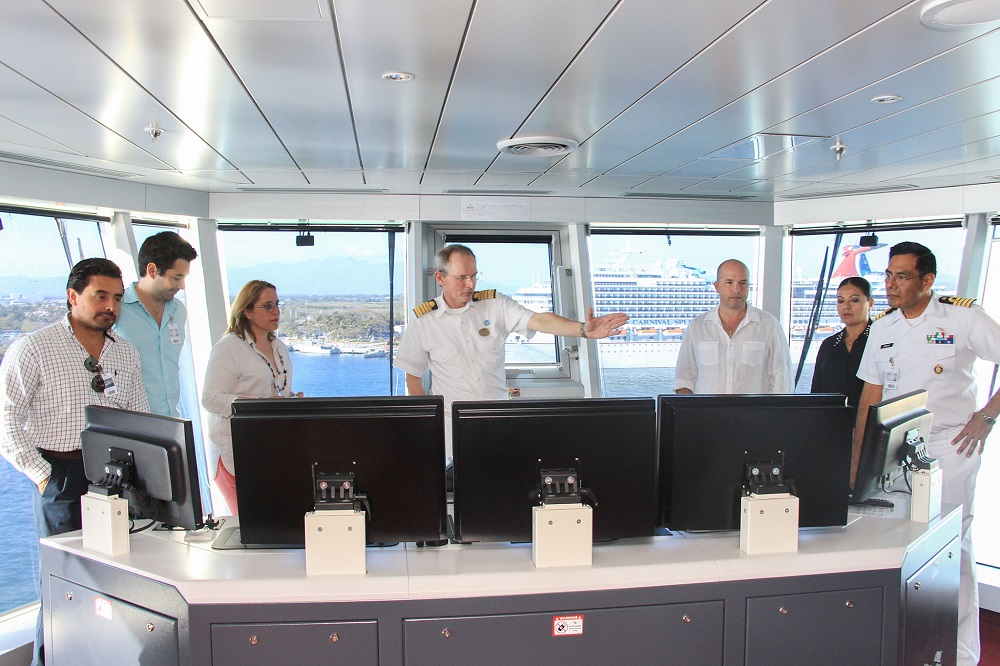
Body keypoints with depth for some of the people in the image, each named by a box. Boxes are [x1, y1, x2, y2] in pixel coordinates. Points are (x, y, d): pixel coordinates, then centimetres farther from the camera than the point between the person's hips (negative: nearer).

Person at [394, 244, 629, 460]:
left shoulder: (496, 305, -1)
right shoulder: (423, 321, -3)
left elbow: (539, 320, -16)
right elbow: (413, 376, 5)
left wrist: (583, 329, -32)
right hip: (453, 423, -1)